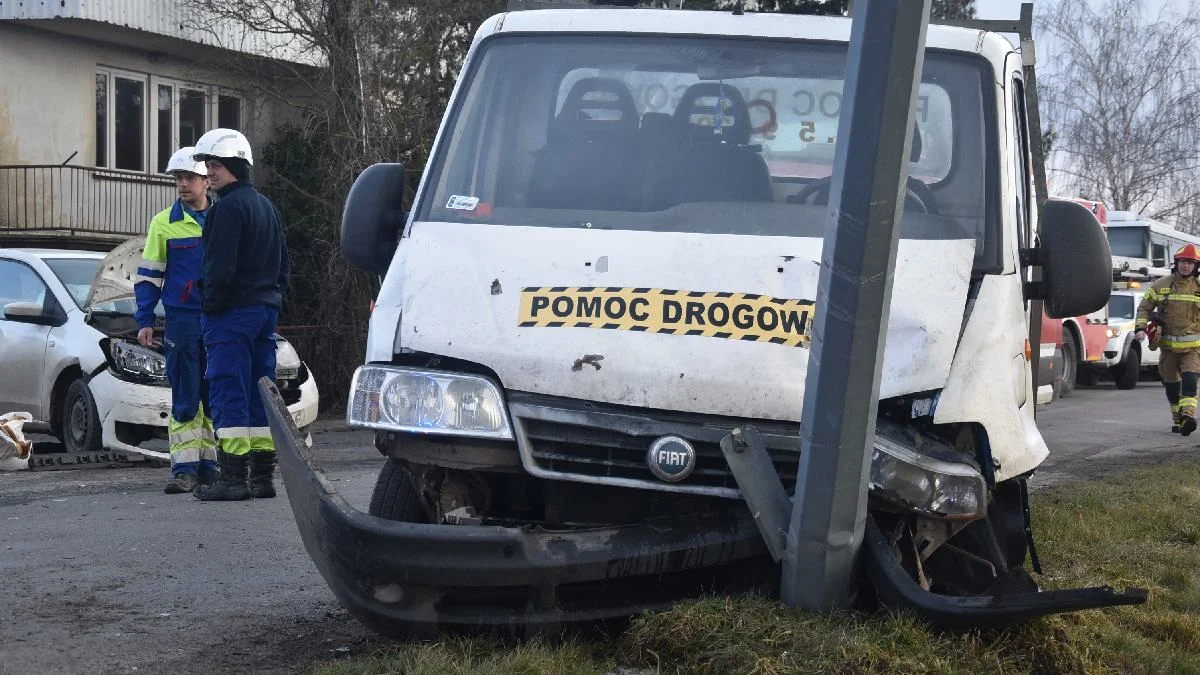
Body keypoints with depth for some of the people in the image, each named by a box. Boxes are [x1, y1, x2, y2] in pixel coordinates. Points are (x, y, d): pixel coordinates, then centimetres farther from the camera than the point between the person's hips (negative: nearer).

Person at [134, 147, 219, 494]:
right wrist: (144, 322, -3)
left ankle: (208, 464, 13)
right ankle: (184, 468, -1)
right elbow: (147, 276, 5)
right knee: (184, 400, -3)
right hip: (182, 322, -2)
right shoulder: (165, 222, 3)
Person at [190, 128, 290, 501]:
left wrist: (209, 306, -10)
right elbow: (283, 264, 22)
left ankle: (233, 477, -9)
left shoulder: (229, 206, -12)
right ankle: (262, 476, 11)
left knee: (228, 394, -8)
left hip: (232, 313, -9)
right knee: (261, 394, 10)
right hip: (266, 310, 9)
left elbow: (220, 266, -18)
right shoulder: (267, 206, 18)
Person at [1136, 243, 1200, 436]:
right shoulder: (1161, 285, 3)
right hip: (1168, 345, 2)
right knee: (1171, 384, 9)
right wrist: (1141, 328, -8)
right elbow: (1144, 307, 8)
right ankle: (1177, 419, 21)